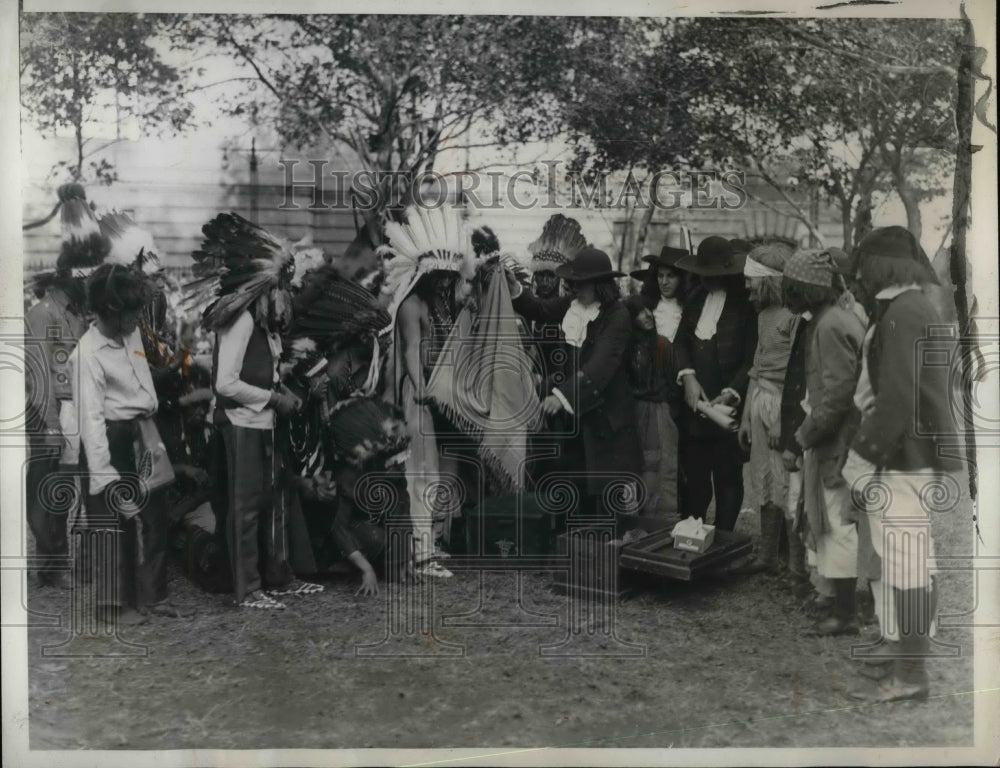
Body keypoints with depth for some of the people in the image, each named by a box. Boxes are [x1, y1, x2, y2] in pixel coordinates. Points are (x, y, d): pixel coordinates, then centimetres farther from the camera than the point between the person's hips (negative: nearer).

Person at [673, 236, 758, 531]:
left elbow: (753, 358, -10)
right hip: (694, 408, 5)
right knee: (693, 479, 11)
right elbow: (681, 341, 9)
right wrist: (687, 376, -8)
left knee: (728, 481, 7)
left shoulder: (745, 304, -7)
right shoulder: (696, 300, 13)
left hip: (728, 408, -5)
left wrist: (730, 394, -18)